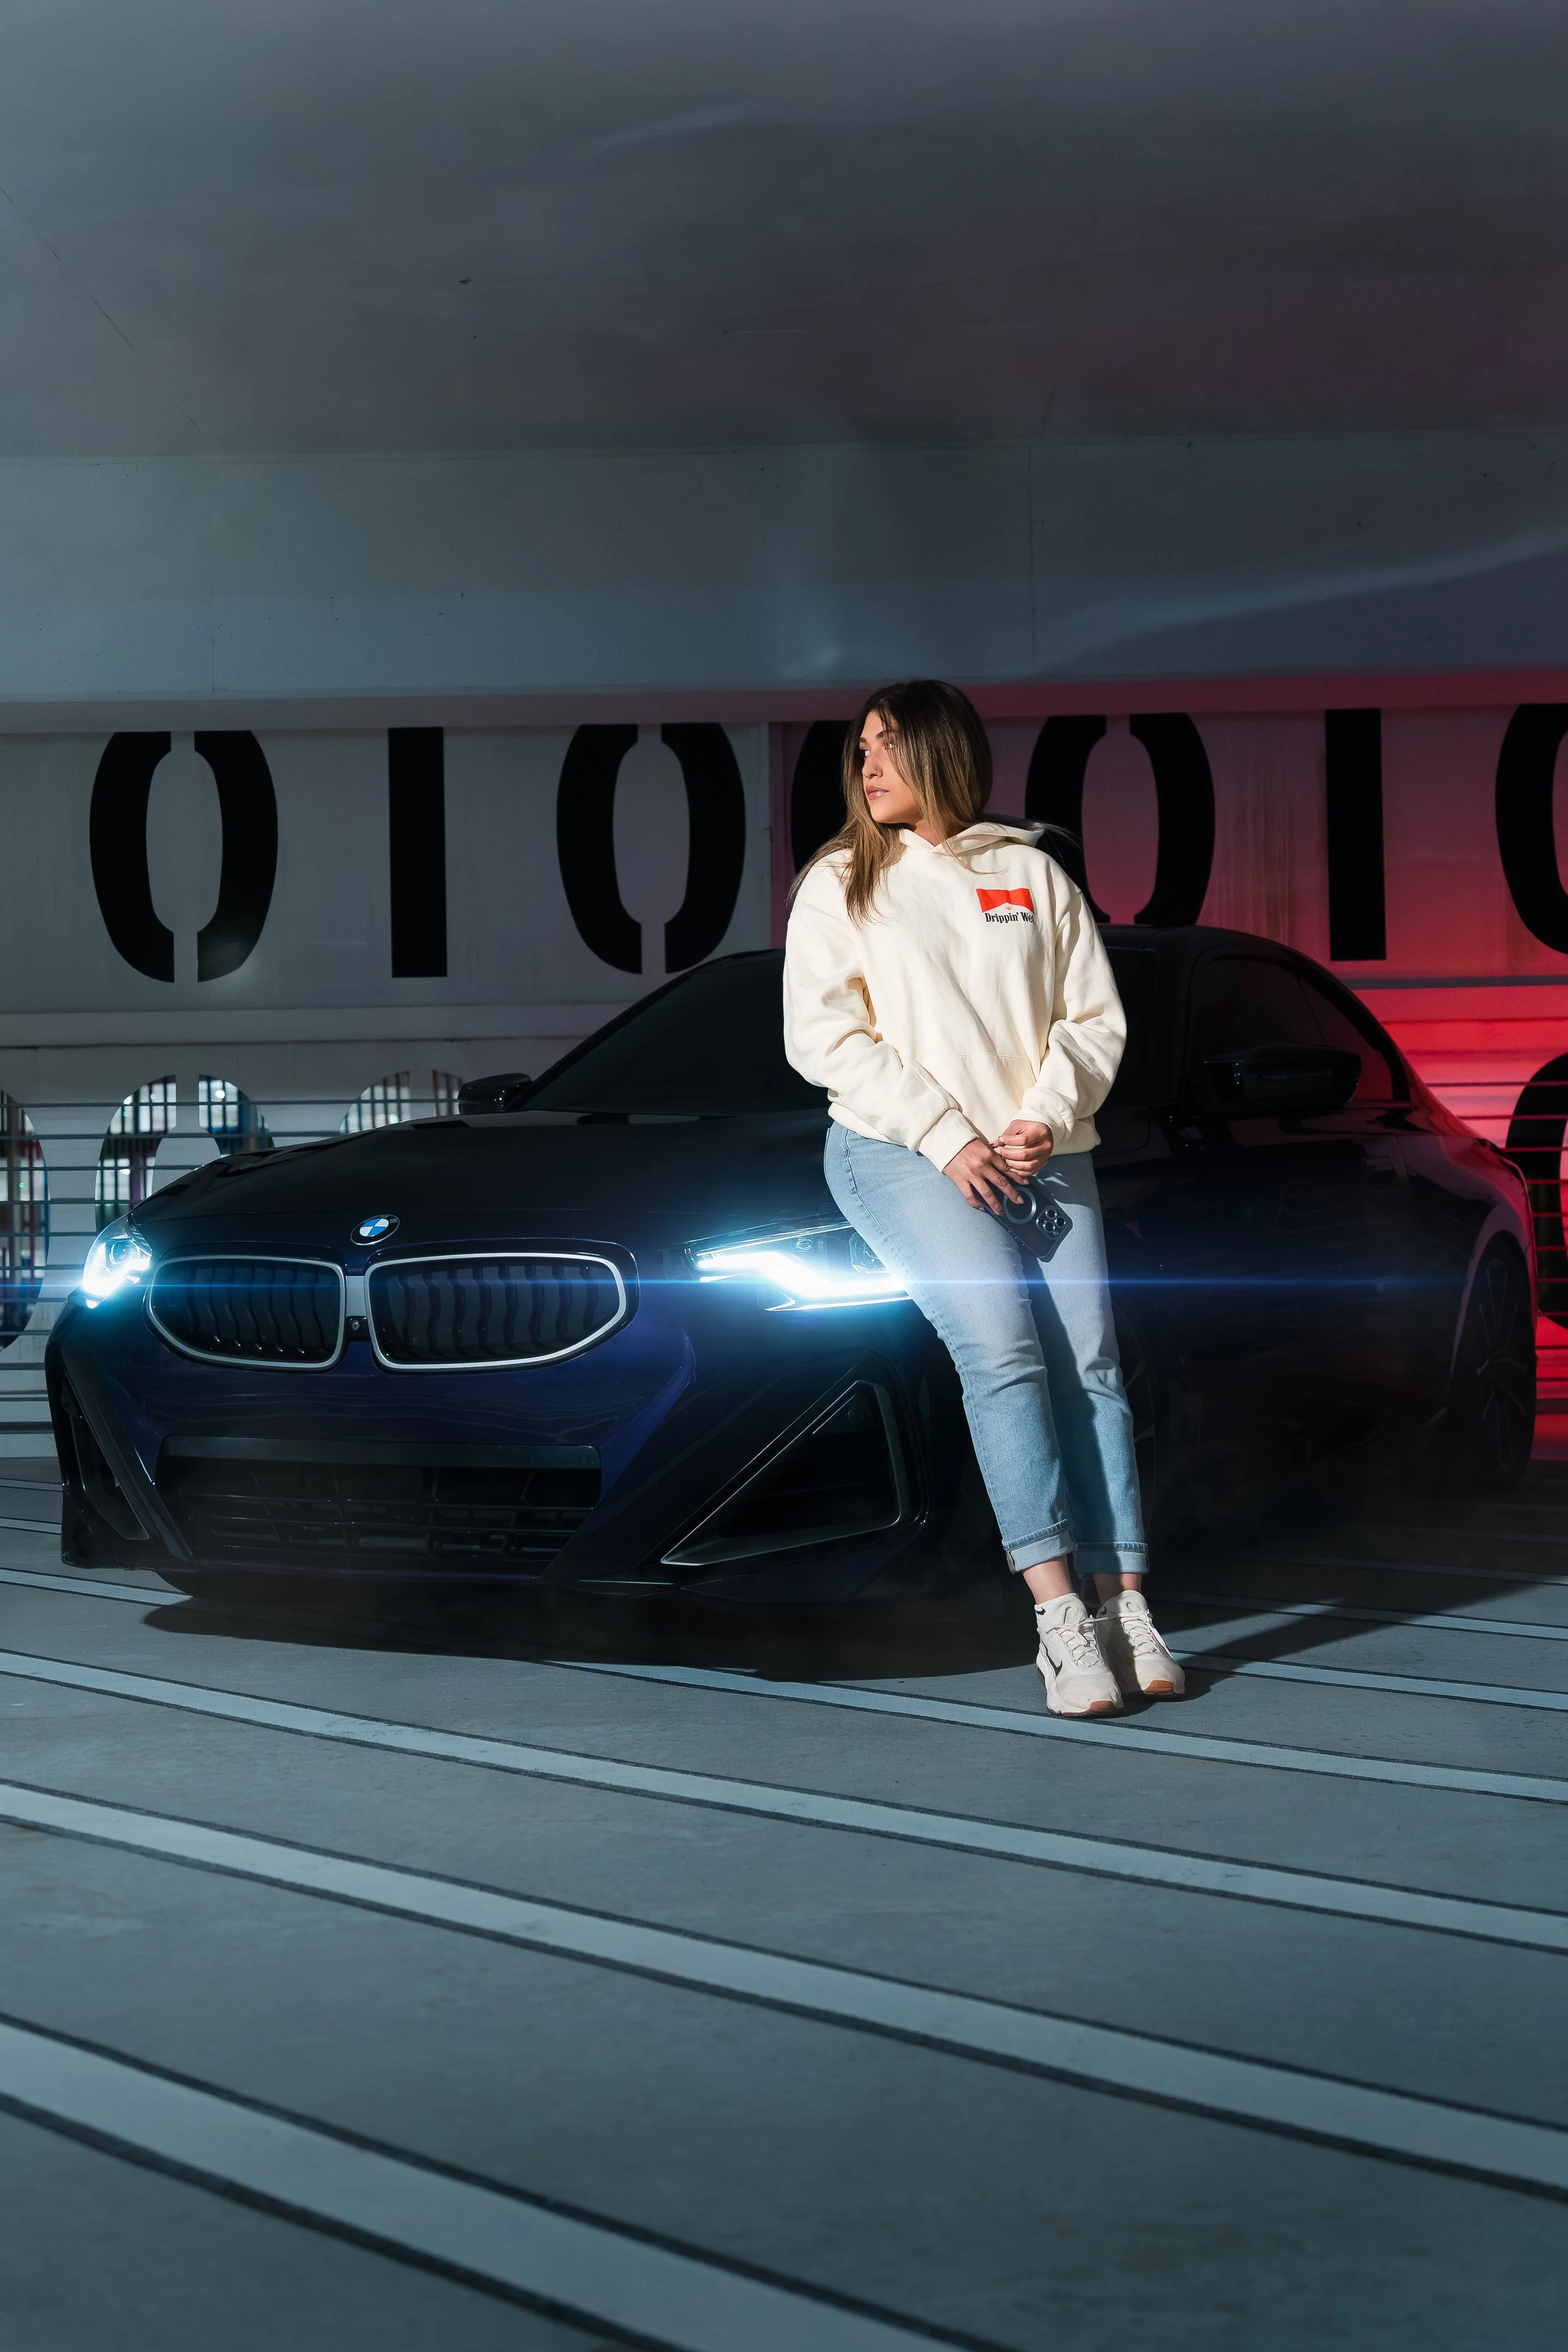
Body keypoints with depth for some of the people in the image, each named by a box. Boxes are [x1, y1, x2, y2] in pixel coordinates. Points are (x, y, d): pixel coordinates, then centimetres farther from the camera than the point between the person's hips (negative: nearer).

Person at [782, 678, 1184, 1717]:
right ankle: (1060, 1614, -27)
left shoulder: (1034, 876, 16)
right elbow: (822, 1036, 0)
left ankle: (1126, 1606, -18)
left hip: (1043, 1154, 3)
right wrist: (946, 1135, -10)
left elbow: (1097, 1019, 12)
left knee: (1089, 1358, -15)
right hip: (902, 1155, -3)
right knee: (1003, 1345, -23)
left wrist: (1048, 1117, -7)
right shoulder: (841, 885, 11)